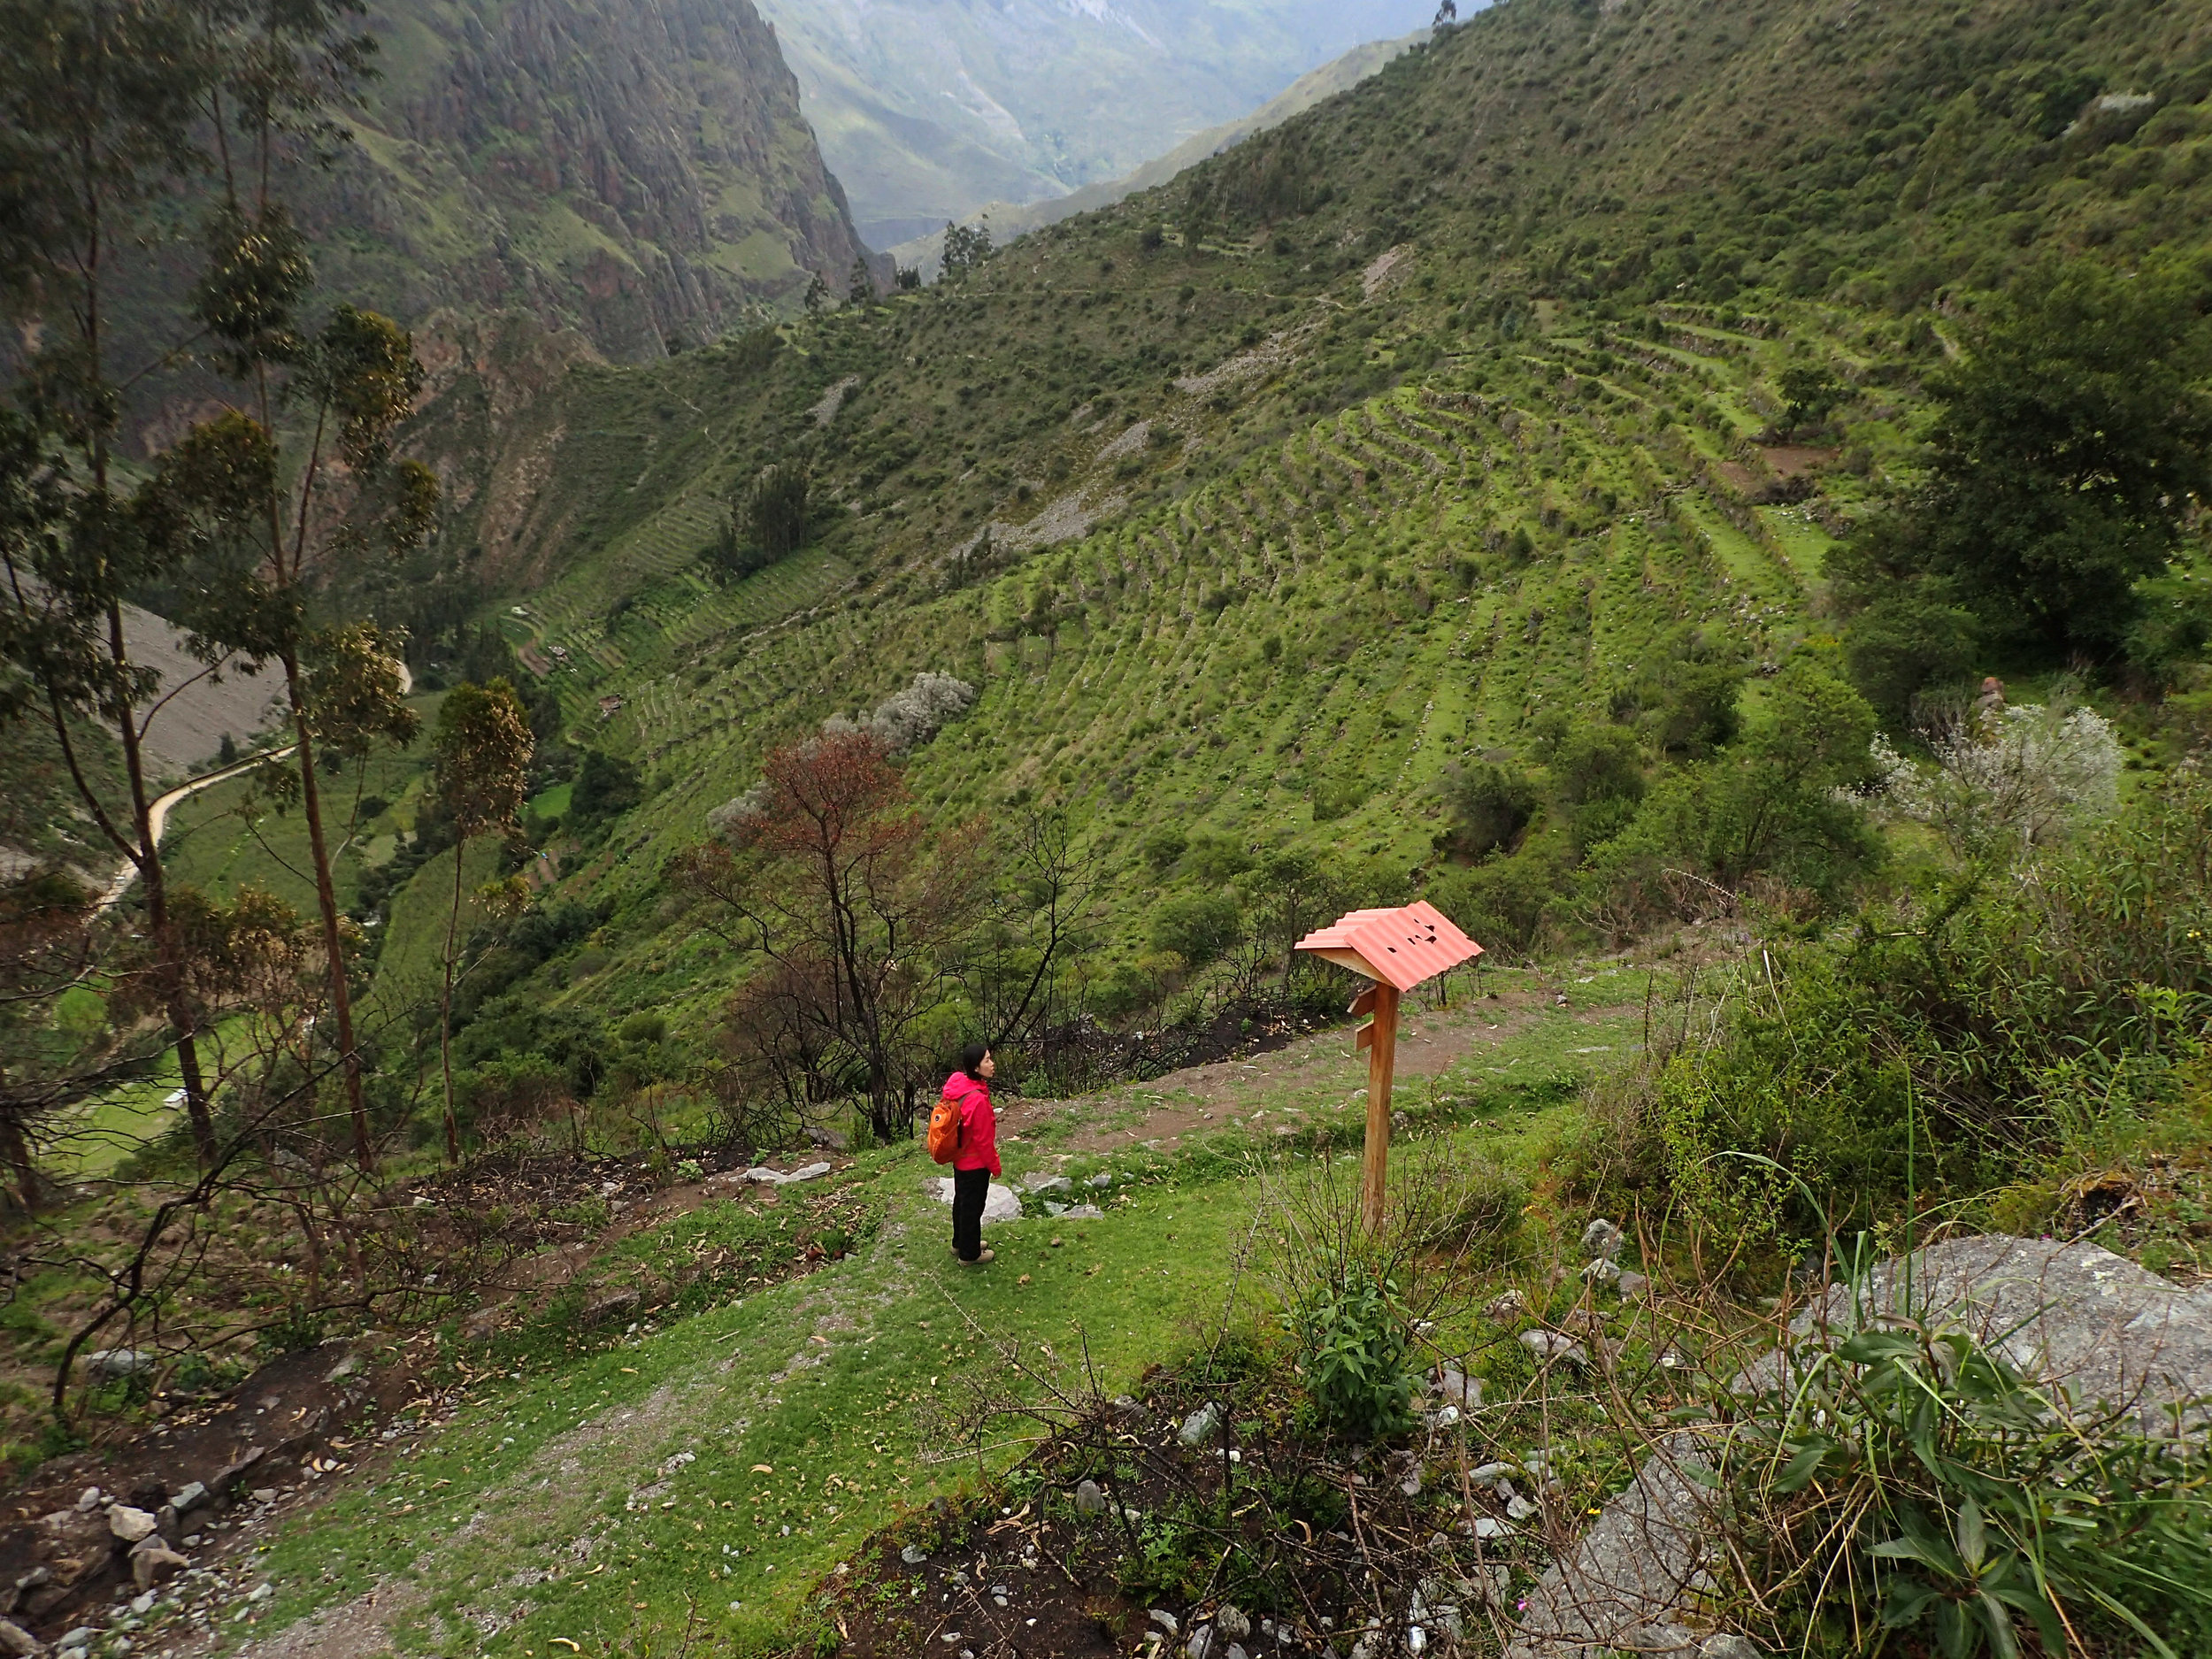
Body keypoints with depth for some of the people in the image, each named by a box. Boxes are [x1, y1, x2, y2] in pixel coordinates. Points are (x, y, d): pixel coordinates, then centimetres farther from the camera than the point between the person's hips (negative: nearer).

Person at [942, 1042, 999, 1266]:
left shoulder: (957, 1085, -6)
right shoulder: (977, 1099, -32)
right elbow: (983, 1139, -23)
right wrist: (994, 1165, -10)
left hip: (959, 1158, 8)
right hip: (975, 1163, -8)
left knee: (962, 1202, 24)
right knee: (972, 1207, 10)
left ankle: (960, 1243, 43)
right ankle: (970, 1254, 26)